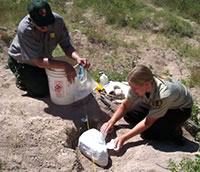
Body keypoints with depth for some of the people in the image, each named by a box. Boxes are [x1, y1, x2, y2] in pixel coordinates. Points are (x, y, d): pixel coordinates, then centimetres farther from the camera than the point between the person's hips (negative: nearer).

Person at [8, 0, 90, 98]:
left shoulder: (57, 20, -27)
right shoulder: (24, 29, -38)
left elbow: (66, 45, -19)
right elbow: (38, 61, -39)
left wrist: (77, 58, -41)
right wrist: (65, 65, -49)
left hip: (44, 58, 5)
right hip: (21, 62, -4)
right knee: (42, 91, -11)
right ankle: (22, 80, 16)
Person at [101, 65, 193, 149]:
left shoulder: (164, 94, -42)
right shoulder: (139, 85, -26)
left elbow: (148, 122, -32)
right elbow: (125, 105, -10)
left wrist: (124, 138, -31)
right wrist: (111, 122, -24)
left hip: (180, 108, -6)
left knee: (147, 133, -22)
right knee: (128, 115, -10)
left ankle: (175, 131, 2)